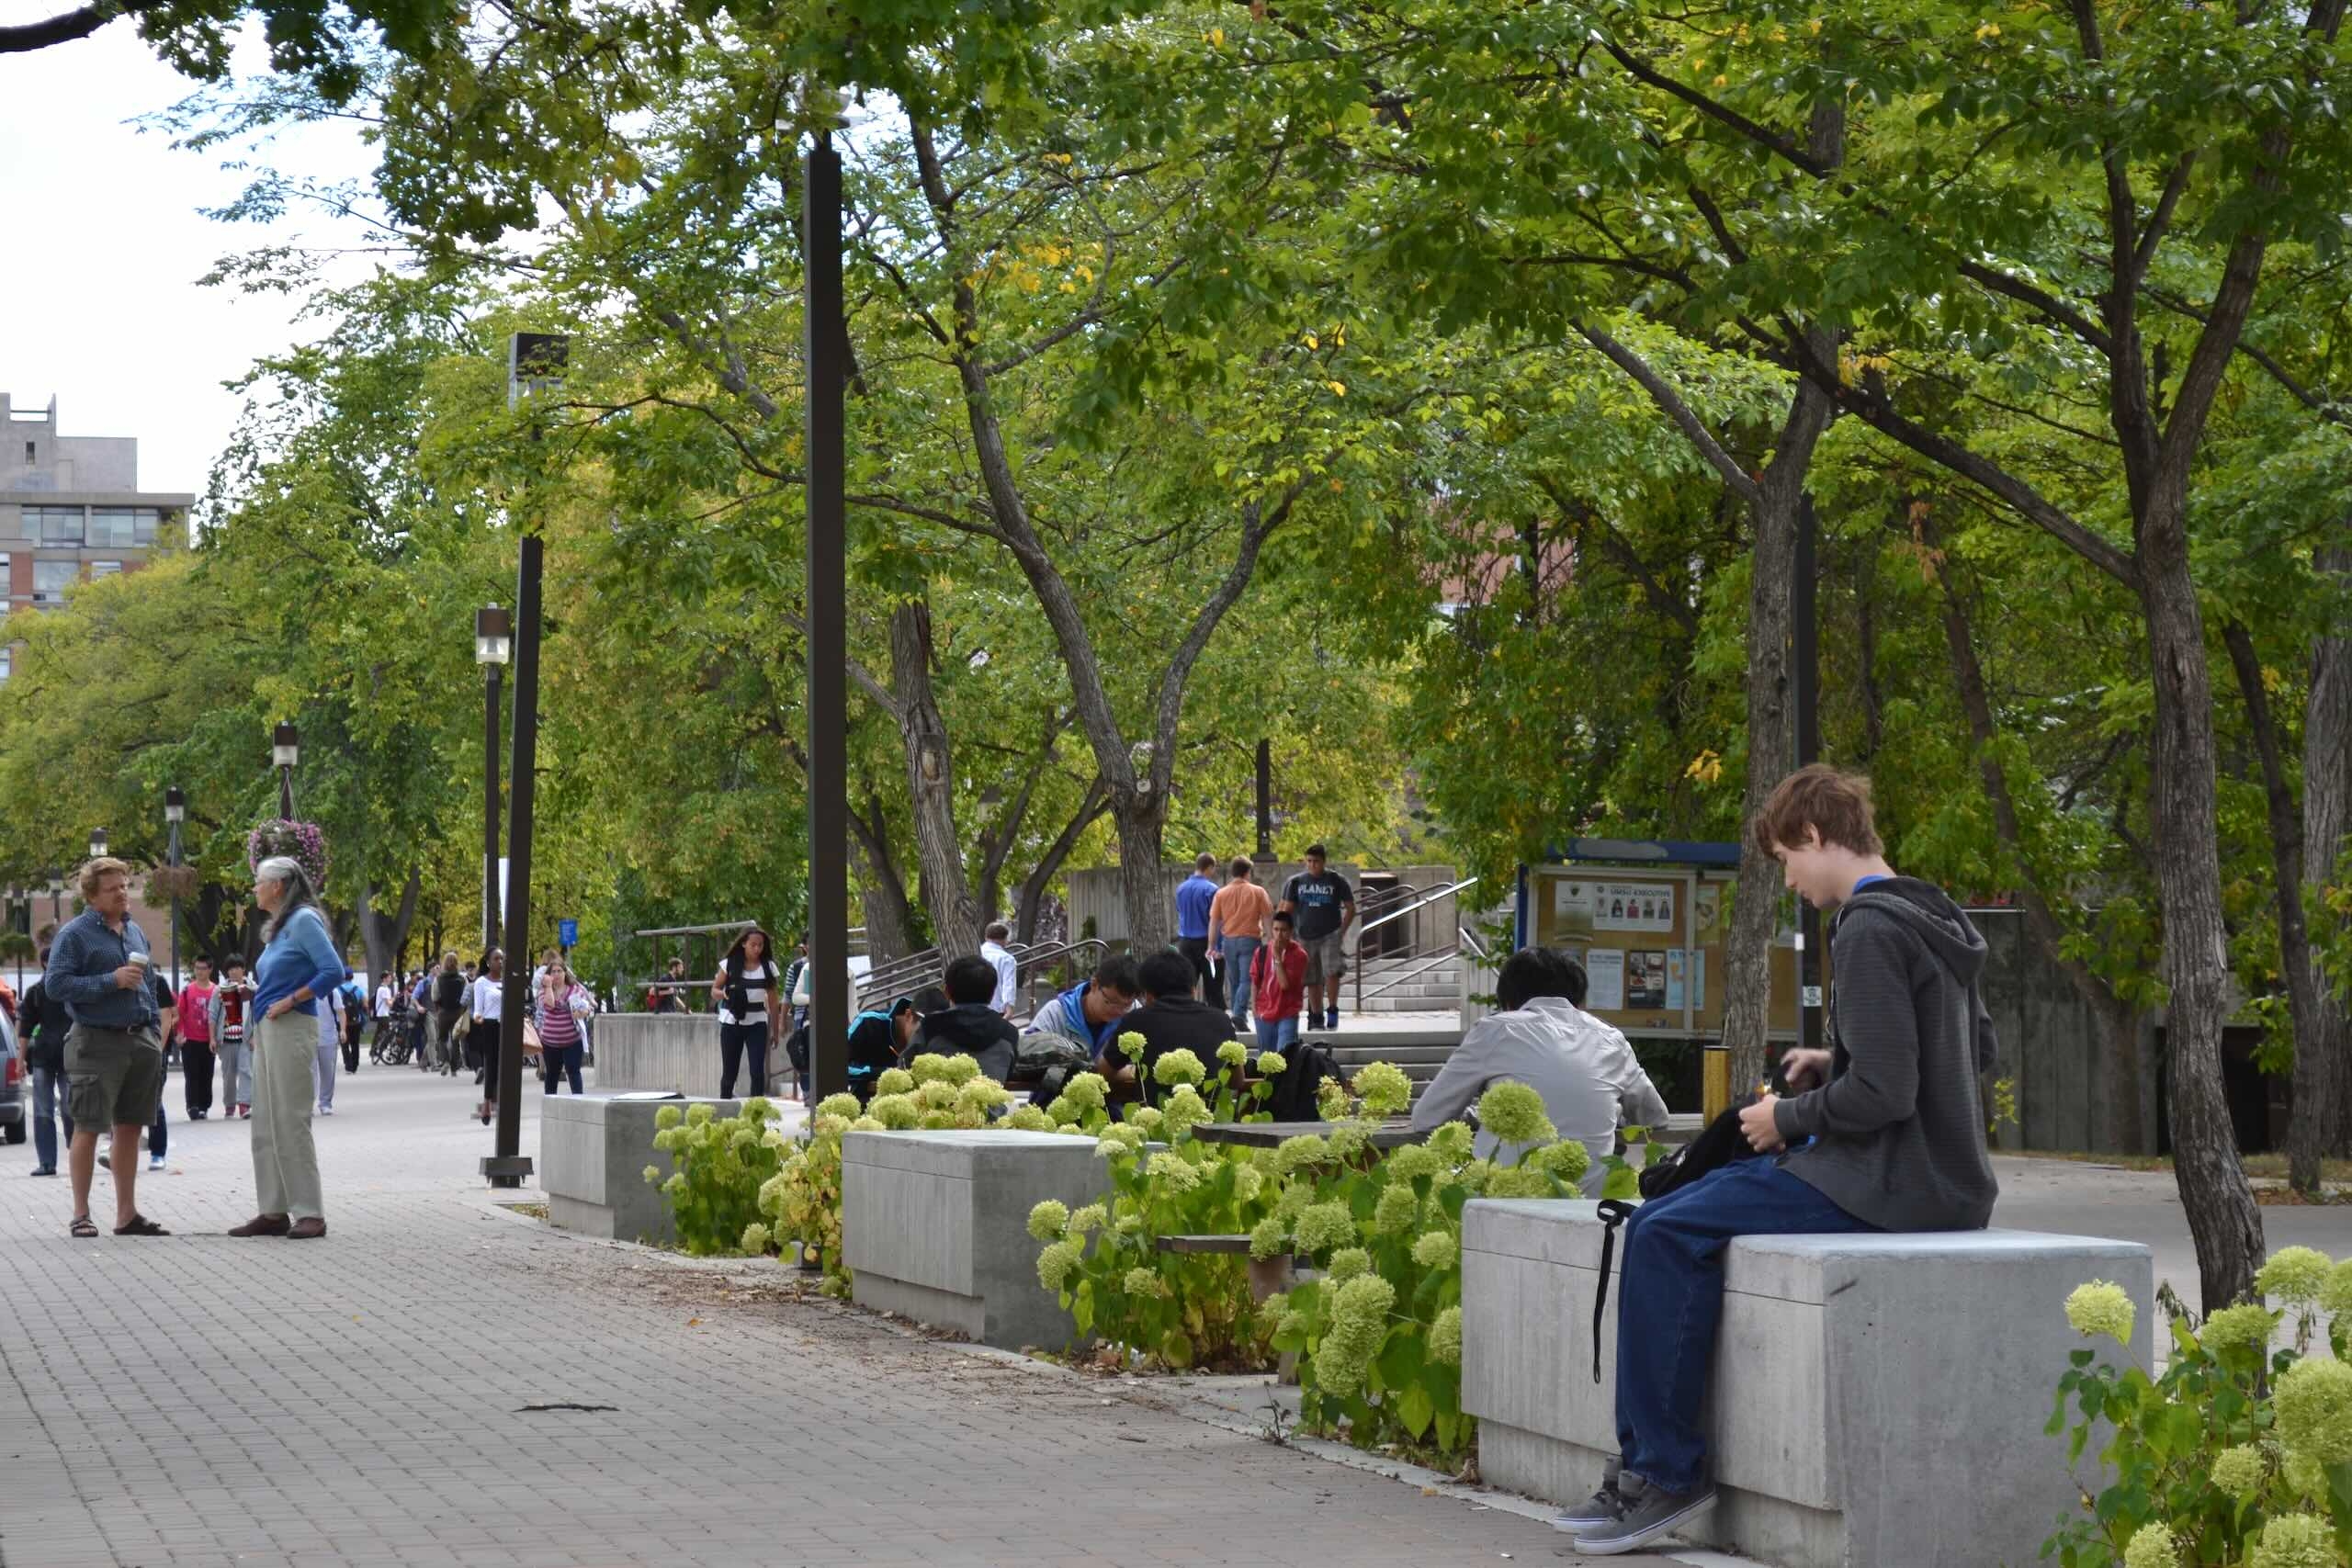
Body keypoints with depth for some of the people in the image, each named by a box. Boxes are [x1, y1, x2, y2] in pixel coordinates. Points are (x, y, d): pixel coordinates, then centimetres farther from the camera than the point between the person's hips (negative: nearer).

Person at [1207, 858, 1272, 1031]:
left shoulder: (1221, 893, 4)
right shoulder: (1258, 892, -1)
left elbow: (1214, 921, 4)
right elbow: (1267, 918, -2)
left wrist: (1212, 947, 7)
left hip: (1229, 940, 3)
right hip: (1250, 939, -3)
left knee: (1234, 981, 14)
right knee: (1246, 980, -7)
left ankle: (1234, 1013, 20)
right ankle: (1239, 1015, -22)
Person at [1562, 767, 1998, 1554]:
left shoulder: (1869, 931, -16)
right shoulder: (1933, 918, 14)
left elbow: (1881, 1094, -23)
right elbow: (1974, 1050, 25)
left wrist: (1788, 1120, -6)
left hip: (1895, 1187, -11)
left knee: (1666, 1236, -13)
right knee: (1668, 1218, 15)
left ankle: (1665, 1470, -8)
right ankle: (1650, 1460, 11)